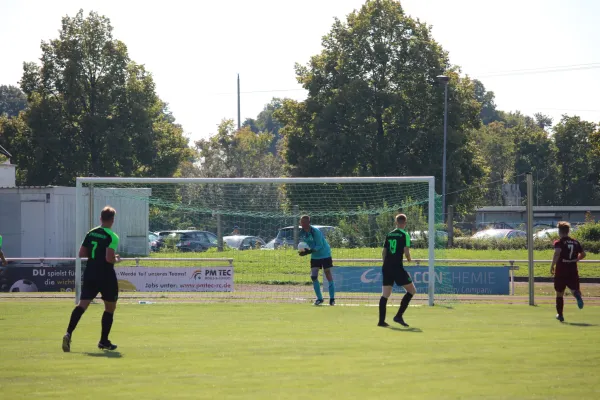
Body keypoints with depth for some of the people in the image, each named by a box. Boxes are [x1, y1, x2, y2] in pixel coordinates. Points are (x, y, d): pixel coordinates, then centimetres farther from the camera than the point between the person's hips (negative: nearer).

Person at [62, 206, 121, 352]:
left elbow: (81, 253, 10)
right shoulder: (112, 237, -11)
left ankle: (69, 333, -24)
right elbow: (109, 258, -21)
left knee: (82, 304, -4)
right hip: (106, 276, -5)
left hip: (90, 274, 5)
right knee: (110, 307, 13)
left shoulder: (91, 233, 7)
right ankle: (104, 341, 17)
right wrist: (116, 259, 0)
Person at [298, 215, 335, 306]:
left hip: (325, 255, -6)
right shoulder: (302, 233, -3)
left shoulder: (315, 232, -24)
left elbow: (320, 246, -26)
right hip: (314, 257, 6)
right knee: (313, 276, -5)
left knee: (328, 275, -2)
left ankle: (332, 299, 5)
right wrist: (303, 250, -13)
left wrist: (309, 251, -36)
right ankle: (319, 298, 5)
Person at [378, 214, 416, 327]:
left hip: (386, 267, 6)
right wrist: (409, 258, 8)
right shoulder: (405, 235, -5)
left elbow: (383, 252, 16)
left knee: (385, 294, 8)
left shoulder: (389, 235, 13)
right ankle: (399, 316, -4)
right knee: (412, 290, 4)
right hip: (397, 267, -6)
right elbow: (406, 252, -14)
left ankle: (381, 320, 3)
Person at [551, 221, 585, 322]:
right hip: (573, 271, 3)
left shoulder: (559, 243, -6)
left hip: (561, 272, -3)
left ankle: (560, 315, 16)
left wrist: (552, 266, -18)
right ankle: (577, 294, -34)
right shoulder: (575, 242, 9)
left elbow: (557, 253, -25)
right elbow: (583, 254, 16)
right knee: (574, 289, 5)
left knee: (559, 293, 12)